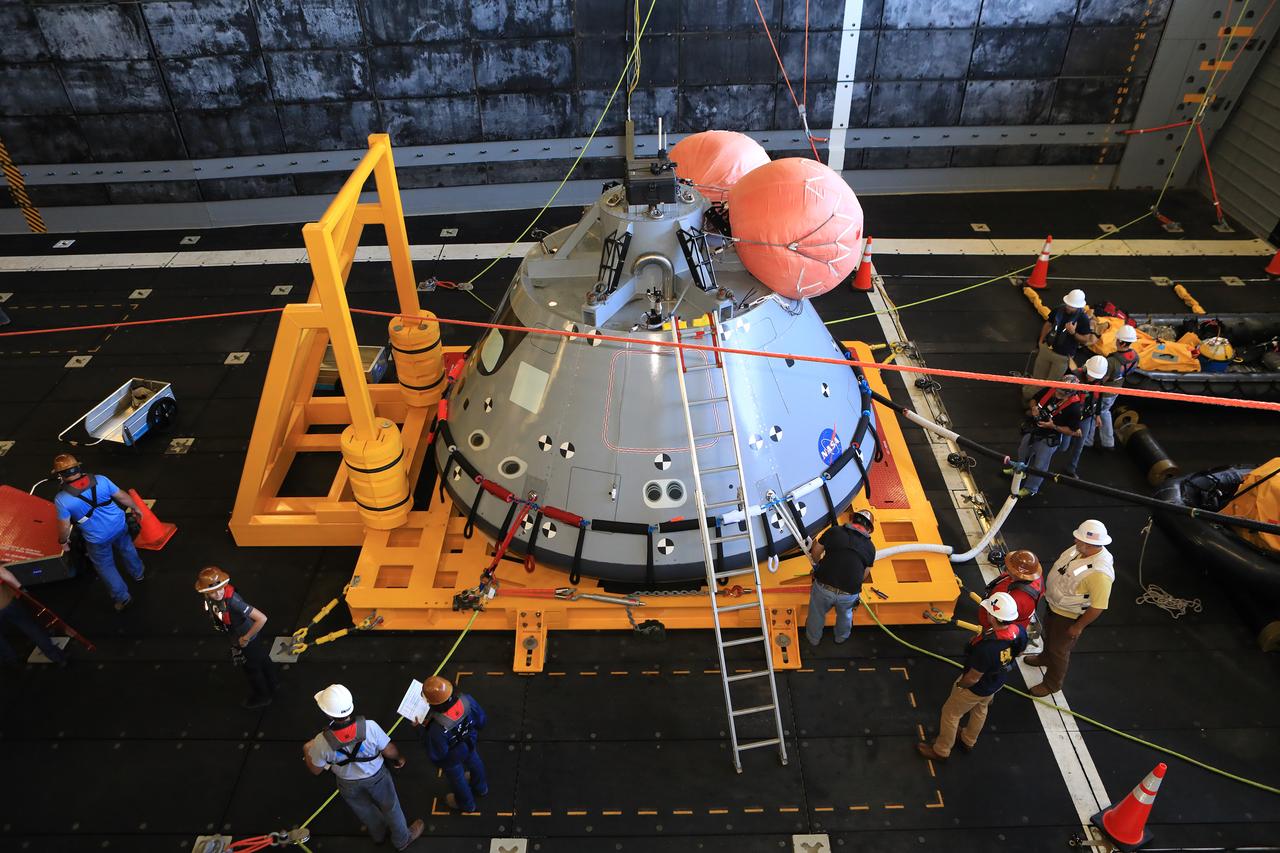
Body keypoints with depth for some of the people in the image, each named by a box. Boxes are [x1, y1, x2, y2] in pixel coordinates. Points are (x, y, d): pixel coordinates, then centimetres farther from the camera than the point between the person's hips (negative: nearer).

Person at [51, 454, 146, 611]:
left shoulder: (62, 499, -23)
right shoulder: (100, 480, -16)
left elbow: (64, 526, -16)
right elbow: (122, 496, -4)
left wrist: (63, 541, 5)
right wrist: (135, 508, 15)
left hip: (98, 539, -3)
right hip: (119, 525, 3)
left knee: (106, 567, 21)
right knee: (126, 548, 33)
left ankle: (122, 597, 33)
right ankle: (138, 573, 57)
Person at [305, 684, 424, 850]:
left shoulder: (322, 742, -35)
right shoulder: (369, 727, -37)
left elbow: (315, 771, -14)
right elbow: (389, 751, -20)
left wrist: (307, 751, 6)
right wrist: (399, 758, 3)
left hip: (349, 784, 1)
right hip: (376, 776, -1)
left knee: (365, 811, 32)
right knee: (390, 807, 27)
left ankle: (379, 834, 60)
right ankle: (402, 839, 52)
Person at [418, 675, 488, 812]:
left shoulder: (438, 728, -46)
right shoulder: (466, 700, -35)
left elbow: (435, 755, -25)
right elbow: (482, 720, -15)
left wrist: (425, 728, -18)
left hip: (451, 758, -4)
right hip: (469, 744, 4)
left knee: (457, 778, 29)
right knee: (474, 763, 36)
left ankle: (466, 803, 59)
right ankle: (480, 787, 66)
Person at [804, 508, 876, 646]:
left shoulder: (834, 531, -1)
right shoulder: (870, 547, 4)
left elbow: (815, 553, 9)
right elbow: (864, 576, 12)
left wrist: (818, 565, 30)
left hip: (823, 587, -1)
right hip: (849, 594, 1)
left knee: (817, 615, 28)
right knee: (845, 615, 34)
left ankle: (813, 639, 53)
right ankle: (841, 637, 60)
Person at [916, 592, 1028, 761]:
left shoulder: (986, 647, -46)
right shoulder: (1020, 632, -25)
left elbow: (972, 678, -29)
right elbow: (1018, 652, 0)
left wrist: (960, 685, -9)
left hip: (976, 687, -7)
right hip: (997, 682, 7)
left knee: (950, 714, 19)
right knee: (980, 709, 33)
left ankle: (941, 751, 41)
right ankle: (968, 741, 59)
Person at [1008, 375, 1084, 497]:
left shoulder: (1074, 407, -29)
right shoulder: (1050, 389, -17)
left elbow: (1073, 431, -19)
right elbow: (1033, 400, 2)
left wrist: (1053, 426, -29)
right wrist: (1033, 408, -19)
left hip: (1049, 439, -5)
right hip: (1032, 430, 6)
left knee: (1039, 466, 12)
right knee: (1022, 453, 29)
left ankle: (1030, 489, 36)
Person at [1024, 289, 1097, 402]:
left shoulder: (1083, 319, -19)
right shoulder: (1059, 309, -8)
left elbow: (1086, 339, -12)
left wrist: (1073, 333, -30)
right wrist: (1041, 340, 8)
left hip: (1063, 356, -4)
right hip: (1046, 349, 4)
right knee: (1038, 377, 18)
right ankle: (1027, 395, 33)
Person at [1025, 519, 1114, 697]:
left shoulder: (1100, 573, -40)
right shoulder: (1082, 549, -16)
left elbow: (1098, 607, -31)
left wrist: (1078, 627, -19)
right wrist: (1048, 589, 16)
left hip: (1069, 616, -8)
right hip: (1053, 604, 8)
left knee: (1059, 650, 16)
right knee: (1049, 636, 34)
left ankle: (1052, 684, 41)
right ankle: (1045, 658, 63)